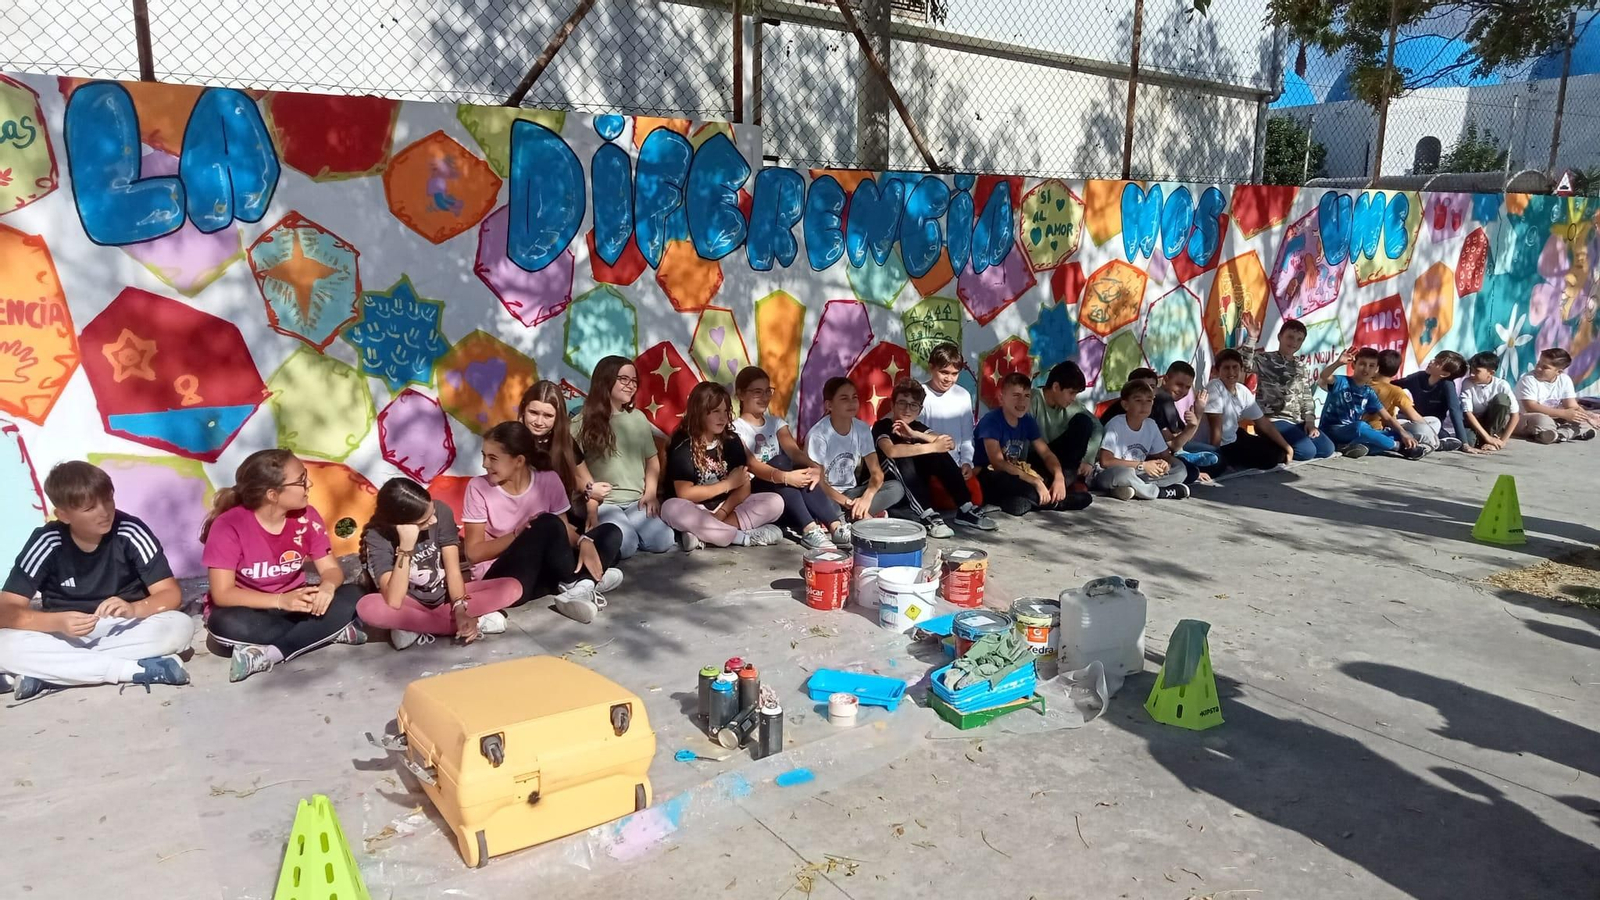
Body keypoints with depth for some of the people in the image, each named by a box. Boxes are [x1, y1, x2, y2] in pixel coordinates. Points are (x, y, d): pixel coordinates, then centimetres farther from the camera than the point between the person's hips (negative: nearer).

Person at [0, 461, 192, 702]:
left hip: (125, 630, 0)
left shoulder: (131, 532, -14)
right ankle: (137, 670, -30)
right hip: (64, 635, 1)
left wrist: (134, 609, -33)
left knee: (181, 626, -30)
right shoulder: (46, 542, -11)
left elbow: (170, 594, -12)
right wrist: (58, 622, -33)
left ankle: (46, 675, -27)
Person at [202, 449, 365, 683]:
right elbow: (222, 593, -23)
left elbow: (331, 568, -6)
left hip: (292, 604, 4)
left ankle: (270, 653, -27)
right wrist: (281, 600, -36)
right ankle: (333, 632, -27)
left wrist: (327, 587, -32)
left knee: (352, 596, -22)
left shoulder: (307, 517, -9)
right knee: (229, 624, -38)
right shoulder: (229, 526, -21)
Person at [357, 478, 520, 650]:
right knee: (367, 607, -35)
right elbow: (394, 602, -35)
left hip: (446, 596, 2)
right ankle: (476, 622, -27)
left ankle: (414, 628, -21)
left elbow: (453, 571, -16)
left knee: (512, 587, -21)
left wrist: (460, 611, -33)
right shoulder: (377, 537, -23)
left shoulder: (441, 512, -19)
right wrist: (406, 545, -41)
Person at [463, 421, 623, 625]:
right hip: (501, 580, -4)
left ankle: (578, 588, -29)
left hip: (543, 570, 4)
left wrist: (583, 541, -22)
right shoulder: (479, 487, -7)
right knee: (548, 524, -29)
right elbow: (474, 552, -7)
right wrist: (519, 534, -21)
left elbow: (564, 528, 2)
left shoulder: (548, 480, -1)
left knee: (610, 533, -10)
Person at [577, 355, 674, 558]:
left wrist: (651, 492, 2)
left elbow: (652, 459, 16)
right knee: (624, 546, -28)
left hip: (637, 501, 4)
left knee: (662, 542, -21)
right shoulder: (584, 422, 0)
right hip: (603, 503, -4)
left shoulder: (638, 418, 13)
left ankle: (629, 528, 8)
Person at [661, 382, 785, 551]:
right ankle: (744, 537, -29)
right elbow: (684, 494, -17)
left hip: (727, 507, 4)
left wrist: (722, 513, -19)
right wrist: (728, 484, -11)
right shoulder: (682, 445, -10)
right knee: (671, 508, -37)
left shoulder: (731, 441, 3)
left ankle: (702, 534, -27)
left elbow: (744, 486, -2)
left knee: (776, 502, -17)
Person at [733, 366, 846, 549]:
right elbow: (751, 464, -21)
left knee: (804, 472, -27)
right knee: (780, 462, -32)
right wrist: (784, 477, -40)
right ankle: (809, 531, -45)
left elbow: (795, 451, -5)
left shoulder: (776, 422, 13)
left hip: (783, 493, 5)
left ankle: (836, 525, -37)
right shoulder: (736, 429, -5)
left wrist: (814, 467, -28)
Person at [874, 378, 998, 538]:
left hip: (914, 486, 5)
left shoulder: (917, 426, 6)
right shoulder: (882, 426, -11)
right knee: (902, 457, -32)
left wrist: (915, 434, -22)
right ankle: (928, 516, -39)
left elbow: (950, 443, -10)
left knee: (940, 454, -16)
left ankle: (965, 510, -19)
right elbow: (891, 451, -35)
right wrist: (933, 447, -36)